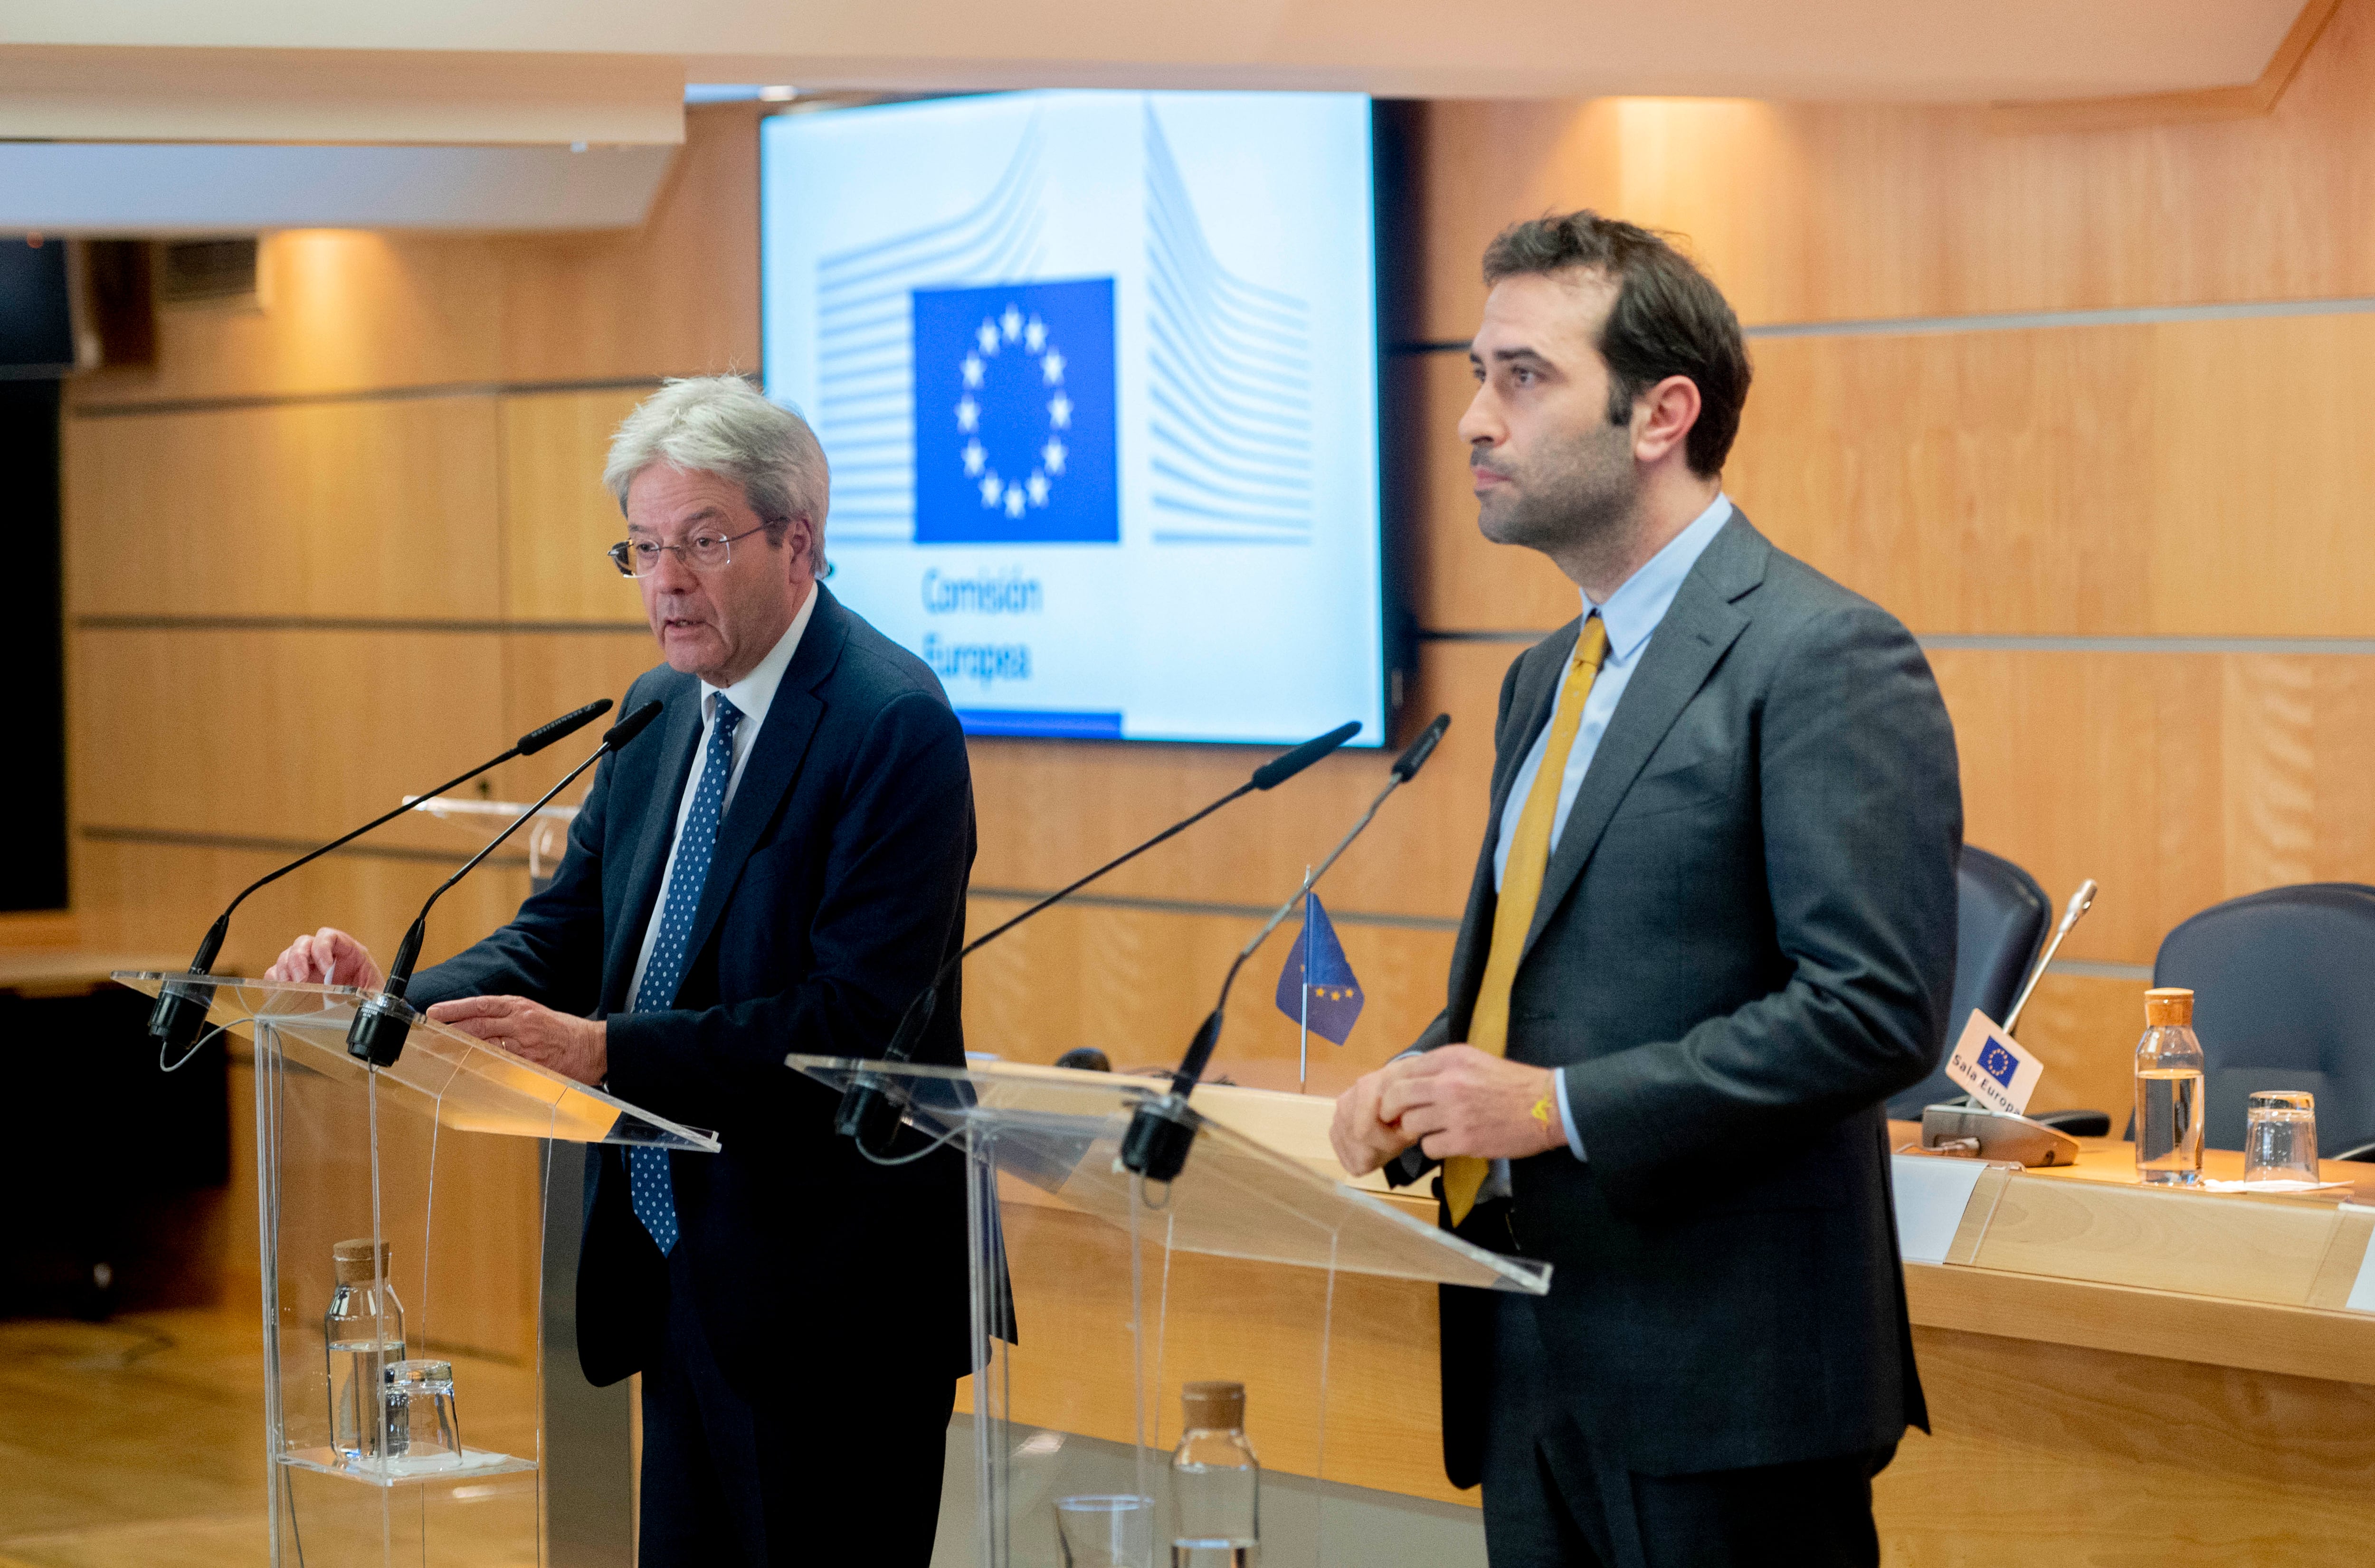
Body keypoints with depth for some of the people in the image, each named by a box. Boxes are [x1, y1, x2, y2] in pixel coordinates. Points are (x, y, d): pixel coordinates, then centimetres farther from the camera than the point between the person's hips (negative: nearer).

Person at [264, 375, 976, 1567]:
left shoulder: (892, 727, -16)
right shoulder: (661, 712, 12)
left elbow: (858, 1022, -23)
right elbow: (564, 934, 12)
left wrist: (604, 1050, -28)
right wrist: (394, 998, -7)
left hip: (826, 1304, -8)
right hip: (682, 1280, 8)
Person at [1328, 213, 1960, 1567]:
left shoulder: (1827, 658, -12)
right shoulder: (1549, 677, 17)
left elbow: (1878, 1010, -19)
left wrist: (1560, 1104, -19)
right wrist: (1424, 1084, 4)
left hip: (1720, 1372, -8)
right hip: (1533, 1358, 8)